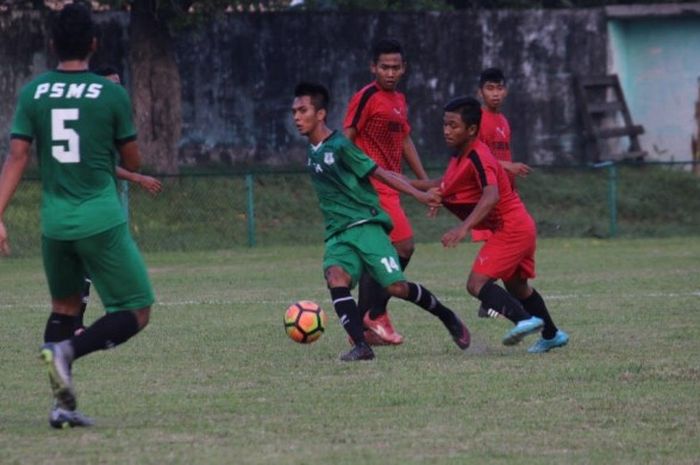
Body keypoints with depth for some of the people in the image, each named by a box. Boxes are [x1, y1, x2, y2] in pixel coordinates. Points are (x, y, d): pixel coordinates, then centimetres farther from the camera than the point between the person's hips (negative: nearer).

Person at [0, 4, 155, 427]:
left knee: (64, 307, 22)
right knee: (137, 312, 2)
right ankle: (68, 349, -22)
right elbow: (133, 162, 4)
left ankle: (63, 405, 13)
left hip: (55, 223, 4)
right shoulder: (112, 94, -5)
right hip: (102, 221, -4)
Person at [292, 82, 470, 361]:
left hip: (366, 225, -6)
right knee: (335, 277, -25)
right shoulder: (312, 153, 14)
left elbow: (380, 173, -11)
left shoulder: (339, 146, -8)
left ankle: (448, 319, 13)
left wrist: (419, 194, -18)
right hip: (337, 233, 6)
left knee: (396, 287, -13)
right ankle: (361, 346, -32)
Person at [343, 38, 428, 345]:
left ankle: (363, 325, 13)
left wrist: (425, 182, 25)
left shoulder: (399, 100, 15)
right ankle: (376, 315, -7)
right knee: (404, 245, -13)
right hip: (373, 189, -9)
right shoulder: (367, 98, -11)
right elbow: (347, 139, -14)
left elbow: (405, 141, 25)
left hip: (389, 189, 9)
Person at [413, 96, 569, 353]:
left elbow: (491, 196, -37)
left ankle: (524, 320, -35)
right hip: (520, 226, 10)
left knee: (477, 283, -20)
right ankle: (551, 334, 41)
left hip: (510, 229, -10)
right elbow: (445, 185, 26)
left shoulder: (477, 157, -21)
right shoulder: (460, 155, 8)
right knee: (517, 286, 26)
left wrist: (463, 228, -46)